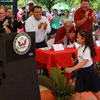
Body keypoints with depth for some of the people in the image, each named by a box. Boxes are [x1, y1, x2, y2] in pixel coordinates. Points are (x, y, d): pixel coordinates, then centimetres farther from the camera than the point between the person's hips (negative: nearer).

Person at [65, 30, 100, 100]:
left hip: (88, 71, -7)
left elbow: (84, 62, -32)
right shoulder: (81, 47, 1)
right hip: (81, 71, 7)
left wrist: (72, 69, -38)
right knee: (78, 91, 6)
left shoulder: (87, 49, -23)